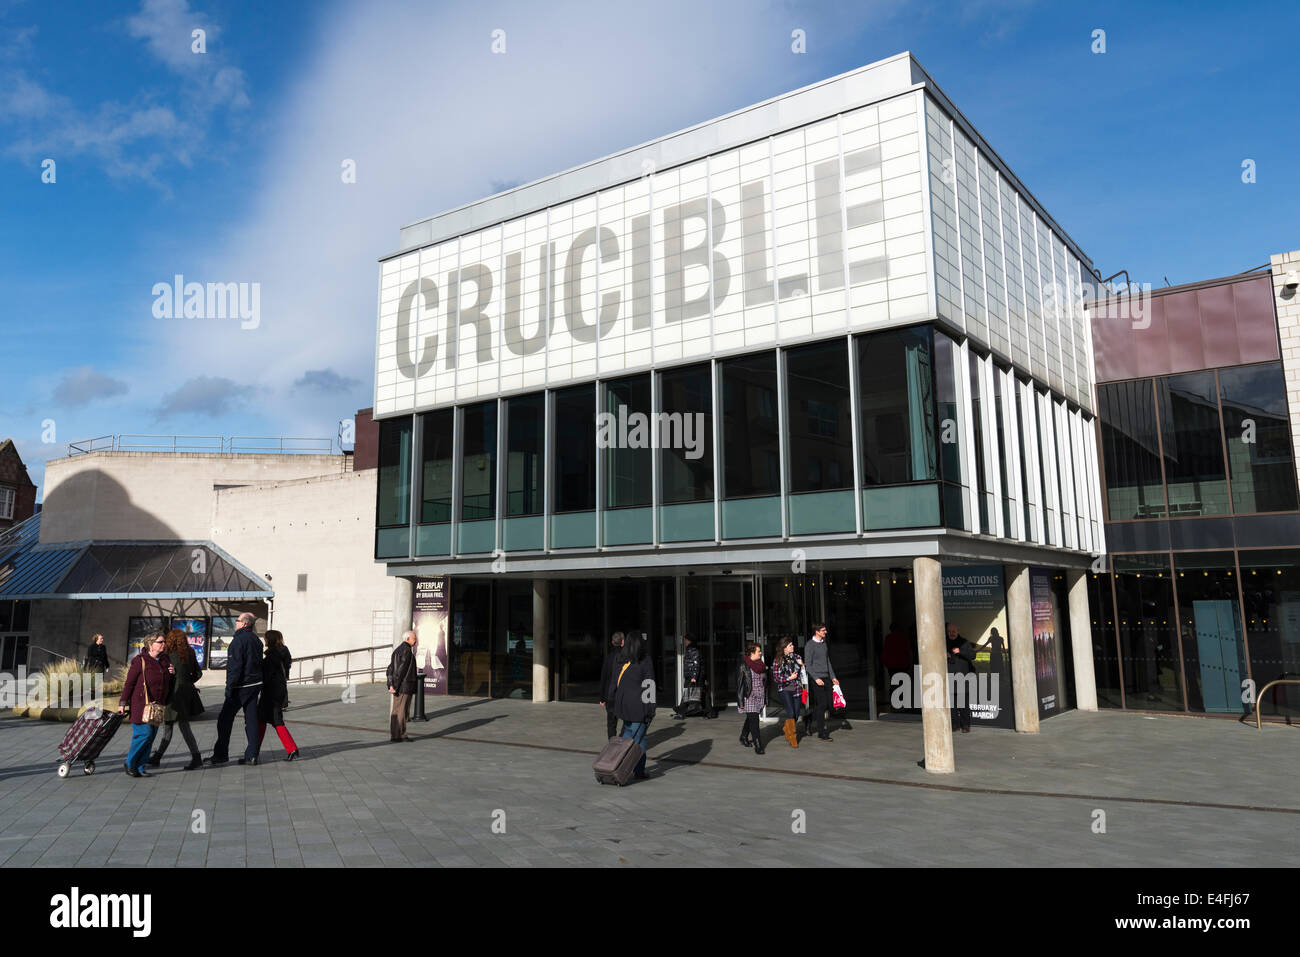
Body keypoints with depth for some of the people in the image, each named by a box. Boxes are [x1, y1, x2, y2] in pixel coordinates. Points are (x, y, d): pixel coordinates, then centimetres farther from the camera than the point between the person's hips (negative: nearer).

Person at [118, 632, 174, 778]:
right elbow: (129, 682, -7)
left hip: (157, 706, 6)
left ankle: (140, 766, 16)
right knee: (145, 733, -10)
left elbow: (168, 684, 22)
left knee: (151, 737, 7)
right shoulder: (140, 661, -9)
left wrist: (173, 673, 0)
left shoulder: (164, 660, 11)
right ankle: (130, 763, 9)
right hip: (141, 704, -6)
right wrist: (123, 703, -7)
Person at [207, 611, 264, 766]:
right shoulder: (256, 640, 13)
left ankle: (220, 754, 7)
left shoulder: (239, 639, -14)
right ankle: (252, 755, 7)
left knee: (225, 719, 3)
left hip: (241, 685, -8)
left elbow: (235, 666, -19)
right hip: (255, 684, 8)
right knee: (251, 719, 8)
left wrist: (229, 687, -16)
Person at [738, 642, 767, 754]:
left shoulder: (762, 665, 10)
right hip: (749, 698, -6)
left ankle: (743, 737, 36)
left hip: (760, 697, 6)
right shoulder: (744, 666, -9)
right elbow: (740, 683, -9)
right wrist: (741, 701, -13)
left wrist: (765, 698, 16)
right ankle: (758, 746, -12)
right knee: (754, 720, -12)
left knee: (750, 719, 16)